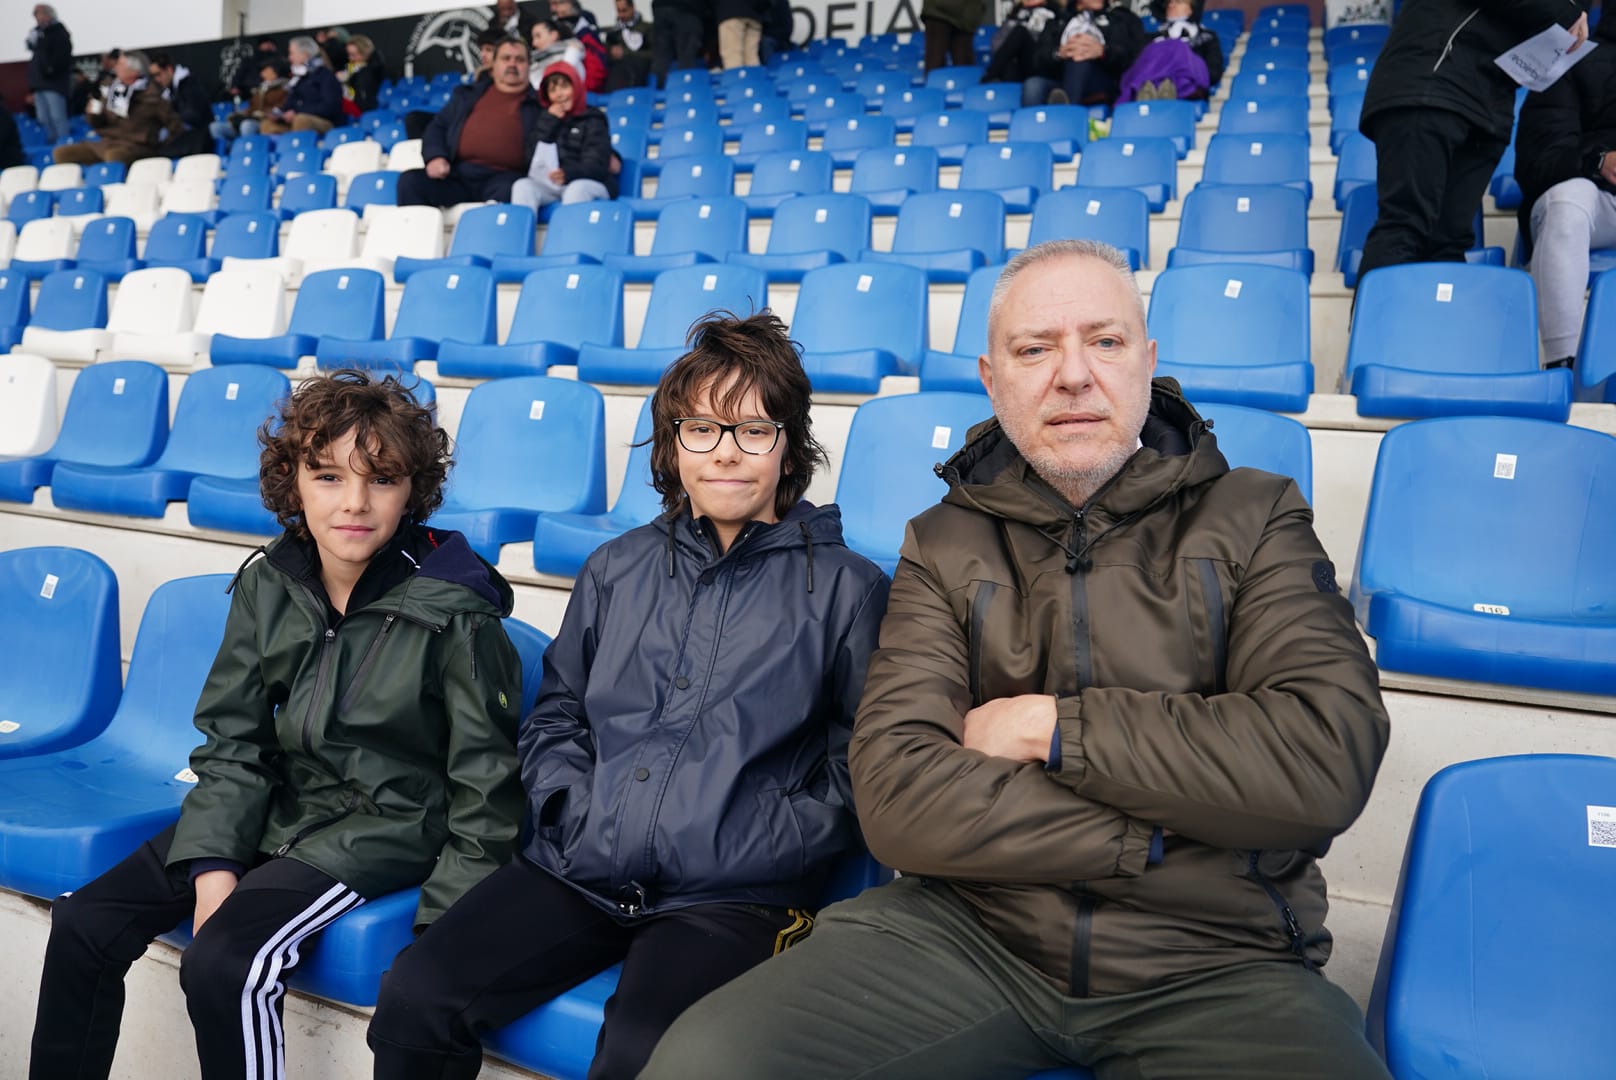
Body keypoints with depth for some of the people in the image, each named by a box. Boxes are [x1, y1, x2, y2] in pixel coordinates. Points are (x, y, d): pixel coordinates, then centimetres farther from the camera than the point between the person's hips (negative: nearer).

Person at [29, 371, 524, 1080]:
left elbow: (486, 784, -13)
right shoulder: (268, 586, -3)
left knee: (222, 964, -24)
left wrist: (449, 920, -15)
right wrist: (215, 863, -10)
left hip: (387, 828, -6)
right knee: (84, 924, 0)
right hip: (275, 809, 6)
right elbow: (233, 741, 2)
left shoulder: (454, 614, -19)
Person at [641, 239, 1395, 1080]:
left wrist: (1052, 726, -10)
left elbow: (1329, 756, -13)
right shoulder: (945, 546, 6)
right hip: (969, 928, 0)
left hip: (1216, 959, 1)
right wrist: (1153, 838, -11)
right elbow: (897, 797, -8)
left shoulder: (1253, 520, 4)